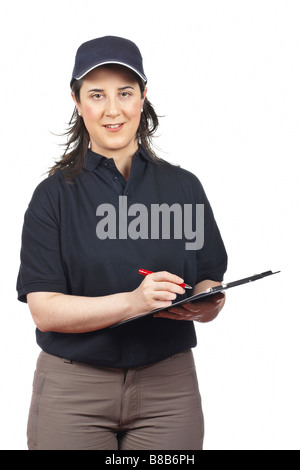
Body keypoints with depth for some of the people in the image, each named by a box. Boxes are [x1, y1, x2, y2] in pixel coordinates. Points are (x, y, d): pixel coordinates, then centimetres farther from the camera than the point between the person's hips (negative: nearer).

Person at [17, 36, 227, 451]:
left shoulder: (184, 187, 5)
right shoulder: (54, 194, -2)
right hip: (73, 389, -2)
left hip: (169, 384, 2)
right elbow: (44, 309, -11)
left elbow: (210, 286, 5)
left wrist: (203, 305, -18)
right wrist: (134, 302, -25)